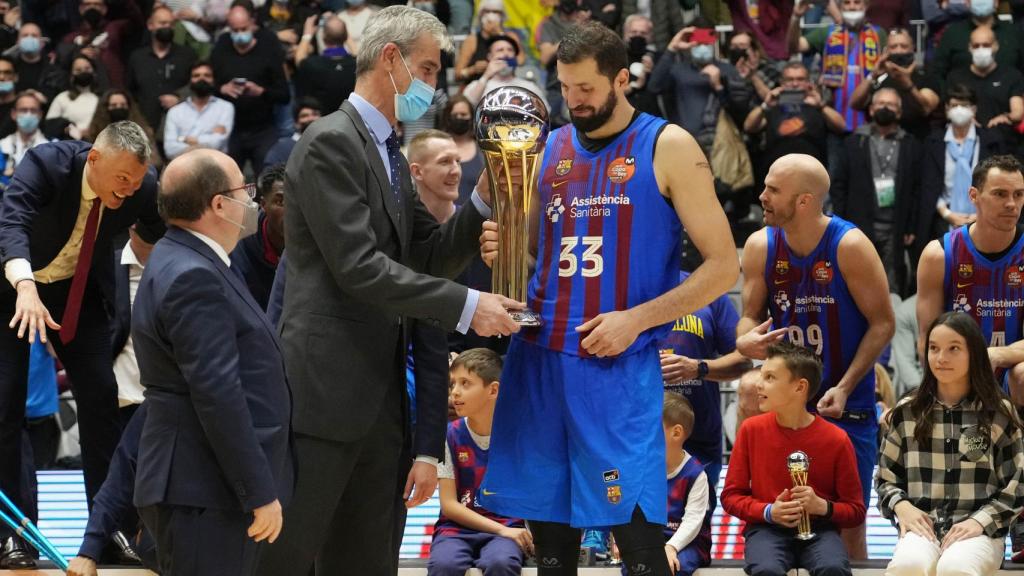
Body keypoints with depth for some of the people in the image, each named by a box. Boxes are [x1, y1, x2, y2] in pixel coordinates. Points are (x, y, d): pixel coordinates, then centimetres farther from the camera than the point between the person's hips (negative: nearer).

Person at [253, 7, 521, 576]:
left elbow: (431, 255, 16)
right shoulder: (331, 142, -11)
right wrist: (466, 306, -19)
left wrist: (484, 201, 0)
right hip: (325, 385, -9)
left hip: (379, 389, 9)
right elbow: (358, 267, -19)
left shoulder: (390, 155, 18)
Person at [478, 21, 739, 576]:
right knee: (548, 528, 7)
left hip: (620, 366, -5)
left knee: (636, 529, -10)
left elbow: (721, 265, -4)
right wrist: (502, 250, -1)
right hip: (539, 359, 5)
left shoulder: (668, 148, -2)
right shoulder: (549, 148, 13)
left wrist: (636, 319, -13)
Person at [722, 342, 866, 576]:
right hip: (767, 529, 0)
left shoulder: (836, 440, -2)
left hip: (819, 529, 0)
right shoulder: (752, 429, 2)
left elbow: (856, 511, 5)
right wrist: (768, 512, -11)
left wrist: (823, 506, -15)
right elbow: (731, 496, 8)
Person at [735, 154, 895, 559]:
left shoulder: (850, 246, -14)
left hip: (846, 405, -3)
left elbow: (882, 322, -10)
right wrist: (745, 340, -19)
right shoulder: (760, 246, -2)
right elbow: (751, 316, 6)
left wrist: (845, 387, -17)